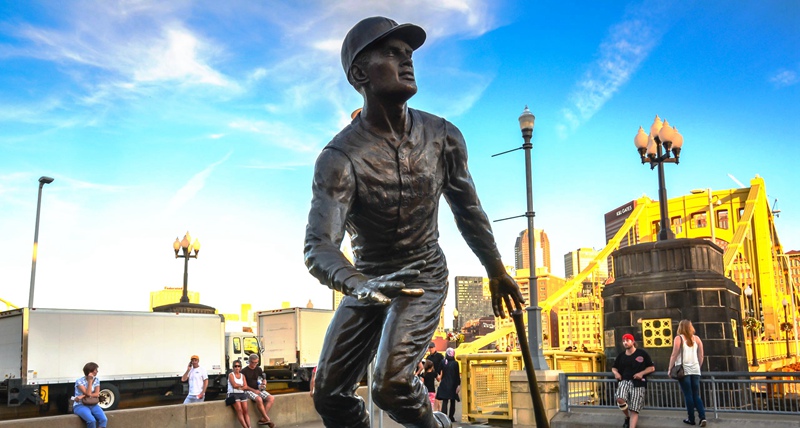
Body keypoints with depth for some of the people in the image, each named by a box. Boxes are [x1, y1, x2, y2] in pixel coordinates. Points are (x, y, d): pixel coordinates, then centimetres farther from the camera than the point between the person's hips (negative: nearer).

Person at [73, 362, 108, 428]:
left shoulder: (96, 380, 6)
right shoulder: (80, 381, -10)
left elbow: (97, 394, -4)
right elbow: (88, 394, -17)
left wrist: (83, 396, -17)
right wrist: (90, 380, -17)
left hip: (92, 405, 4)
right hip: (80, 405, -4)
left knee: (104, 419, -24)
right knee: (92, 420, -33)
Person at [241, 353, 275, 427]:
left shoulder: (258, 369, 10)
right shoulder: (244, 371, -5)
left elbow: (264, 380, 19)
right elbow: (244, 386, -8)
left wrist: (264, 384, -4)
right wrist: (254, 390, -15)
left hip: (258, 390, 6)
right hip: (249, 391, -6)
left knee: (271, 398, -18)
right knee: (259, 399, -35)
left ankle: (263, 419, -22)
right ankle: (267, 419, -24)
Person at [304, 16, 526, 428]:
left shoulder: (443, 137, -11)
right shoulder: (339, 158, -21)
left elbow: (467, 209, 6)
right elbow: (318, 246, -32)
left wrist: (496, 271, 15)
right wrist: (359, 286, -53)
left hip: (424, 276, -1)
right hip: (367, 281, 1)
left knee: (391, 383, -21)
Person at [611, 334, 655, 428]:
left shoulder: (642, 353, 4)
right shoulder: (621, 356, 14)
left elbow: (652, 367, 7)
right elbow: (614, 367, 27)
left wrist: (641, 373, -10)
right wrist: (616, 373, 3)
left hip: (638, 383, -2)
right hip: (624, 381, 2)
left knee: (634, 410, -10)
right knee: (620, 399, -26)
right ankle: (627, 417, 4)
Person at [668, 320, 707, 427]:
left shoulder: (679, 338, -3)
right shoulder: (697, 339, 9)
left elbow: (674, 355, -7)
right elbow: (701, 356, 11)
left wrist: (670, 369, 1)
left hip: (683, 370, -4)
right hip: (695, 370, 4)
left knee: (688, 396, 3)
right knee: (696, 395, 10)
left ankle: (691, 419, 6)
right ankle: (703, 417, -4)